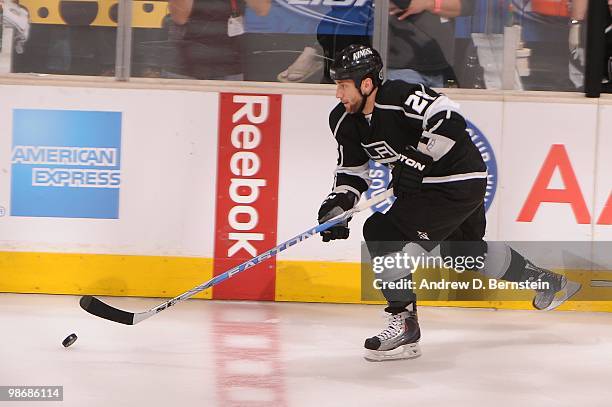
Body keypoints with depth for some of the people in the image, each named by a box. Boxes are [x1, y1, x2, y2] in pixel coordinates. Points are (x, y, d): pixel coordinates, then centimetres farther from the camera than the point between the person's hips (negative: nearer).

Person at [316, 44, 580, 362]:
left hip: (460, 183, -10)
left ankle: (404, 324, -11)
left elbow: (450, 120, -34)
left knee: (382, 233, -20)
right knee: (467, 251, 27)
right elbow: (351, 170, 7)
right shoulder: (345, 121, -1)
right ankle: (550, 282, 46)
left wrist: (419, 160, -32)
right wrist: (336, 205, -8)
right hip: (423, 184, 10)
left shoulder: (399, 97, -27)